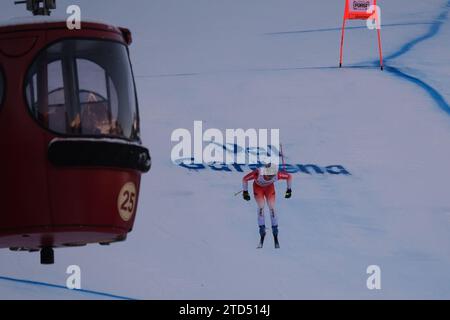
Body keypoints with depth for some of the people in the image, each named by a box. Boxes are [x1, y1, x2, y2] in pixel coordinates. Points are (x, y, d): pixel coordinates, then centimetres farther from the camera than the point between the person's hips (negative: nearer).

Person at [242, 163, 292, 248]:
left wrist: (289, 190, -7)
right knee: (261, 207, -18)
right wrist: (245, 192, -17)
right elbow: (245, 179, -25)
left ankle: (276, 238, 0)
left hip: (269, 188, 1)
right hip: (258, 188, -1)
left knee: (272, 209, -9)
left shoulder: (277, 175, -38)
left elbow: (289, 177, -16)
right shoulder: (258, 173, -42)